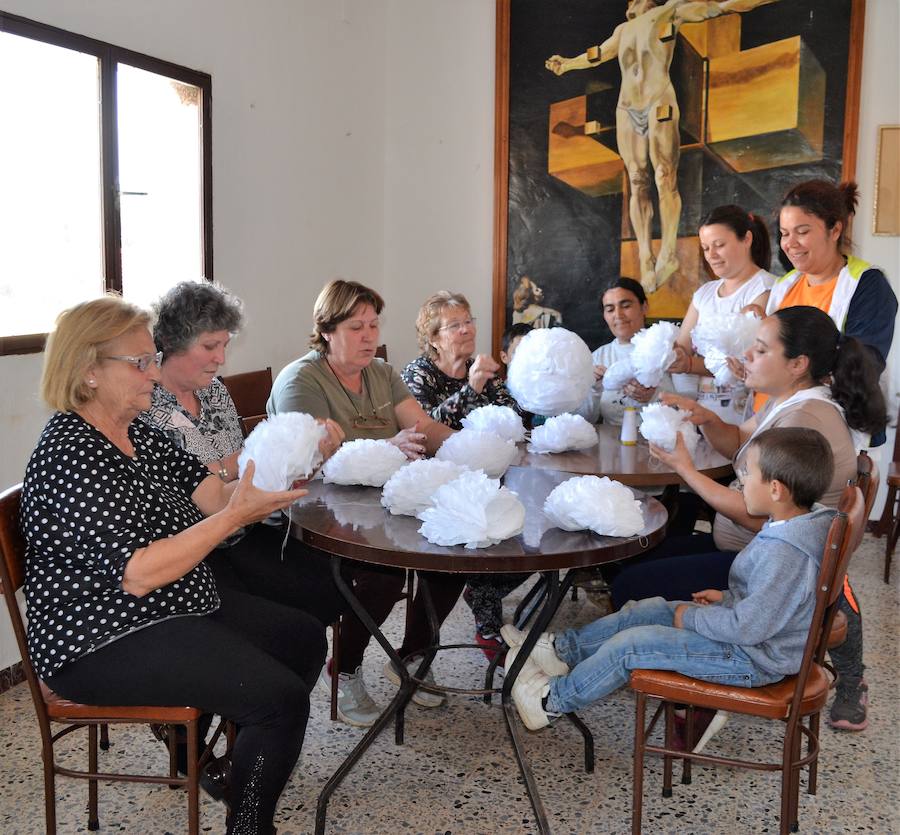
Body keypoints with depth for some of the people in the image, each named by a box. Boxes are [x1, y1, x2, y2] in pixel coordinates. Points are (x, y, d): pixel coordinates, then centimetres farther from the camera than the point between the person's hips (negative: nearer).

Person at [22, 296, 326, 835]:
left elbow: (210, 494, 2)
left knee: (305, 638, 16)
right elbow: (137, 574, -28)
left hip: (179, 607, 10)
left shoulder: (136, 432, 8)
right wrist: (235, 516, -29)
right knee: (281, 698, -20)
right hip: (105, 644, -10)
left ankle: (235, 755, 31)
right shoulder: (69, 454, -22)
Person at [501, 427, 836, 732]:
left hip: (753, 659, -10)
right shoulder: (801, 522, 0)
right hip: (751, 632, 10)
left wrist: (690, 617, -16)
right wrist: (728, 597, 8)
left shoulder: (784, 553, -33)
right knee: (649, 610, 13)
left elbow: (749, 626, -30)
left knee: (629, 645, -8)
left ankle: (554, 699, 11)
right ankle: (561, 649, 23)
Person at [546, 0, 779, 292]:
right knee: (638, 184, -3)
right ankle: (646, 258, -6)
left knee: (665, 180, -12)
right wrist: (567, 64, 53)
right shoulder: (623, 30, 25)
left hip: (660, 106, -5)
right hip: (627, 111, 5)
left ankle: (668, 253, -11)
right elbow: (596, 55, 41)